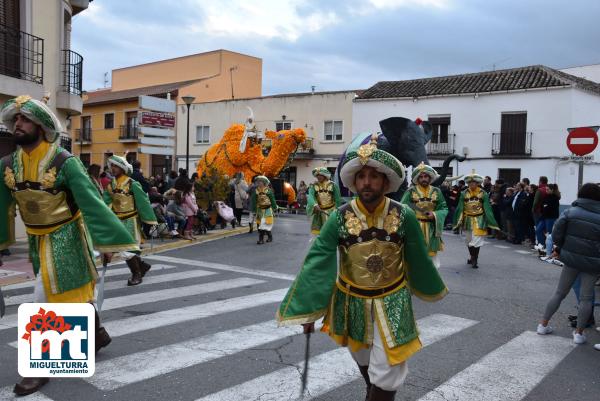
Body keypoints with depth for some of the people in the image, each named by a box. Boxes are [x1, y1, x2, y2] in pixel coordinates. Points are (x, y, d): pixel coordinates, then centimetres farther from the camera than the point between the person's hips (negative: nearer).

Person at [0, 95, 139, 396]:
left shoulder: (64, 162, -19)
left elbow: (91, 202, -22)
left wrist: (107, 241, -25)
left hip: (64, 238, -6)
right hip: (37, 240, 6)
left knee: (43, 302, -7)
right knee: (71, 292, 18)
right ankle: (97, 333, 40)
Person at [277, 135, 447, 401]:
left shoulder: (404, 216, -16)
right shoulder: (340, 217, -18)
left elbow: (418, 259, -1)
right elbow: (317, 263, -17)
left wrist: (430, 288, 13)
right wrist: (308, 310, -18)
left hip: (391, 302, -1)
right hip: (352, 300, 1)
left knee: (387, 373, -2)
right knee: (363, 360, 25)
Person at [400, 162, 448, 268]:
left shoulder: (436, 191, 5)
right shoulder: (411, 191, -3)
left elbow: (444, 208, 5)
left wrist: (435, 215, -12)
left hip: (431, 229, 3)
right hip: (414, 228, -3)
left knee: (432, 255, 10)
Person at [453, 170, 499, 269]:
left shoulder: (483, 194, -7)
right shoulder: (464, 193, -4)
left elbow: (487, 208, -6)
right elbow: (460, 208, -3)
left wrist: (491, 222, -9)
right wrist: (459, 220, -8)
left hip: (479, 220, -3)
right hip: (468, 220, 3)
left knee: (477, 240, -7)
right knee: (469, 240, 15)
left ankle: (475, 260, 4)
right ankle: (472, 257, 34)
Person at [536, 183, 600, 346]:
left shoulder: (571, 211, -2)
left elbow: (557, 230, -6)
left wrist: (558, 247, 6)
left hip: (571, 258, 2)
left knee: (560, 292, 14)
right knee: (586, 297, 9)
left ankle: (543, 324, 20)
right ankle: (579, 333, 12)